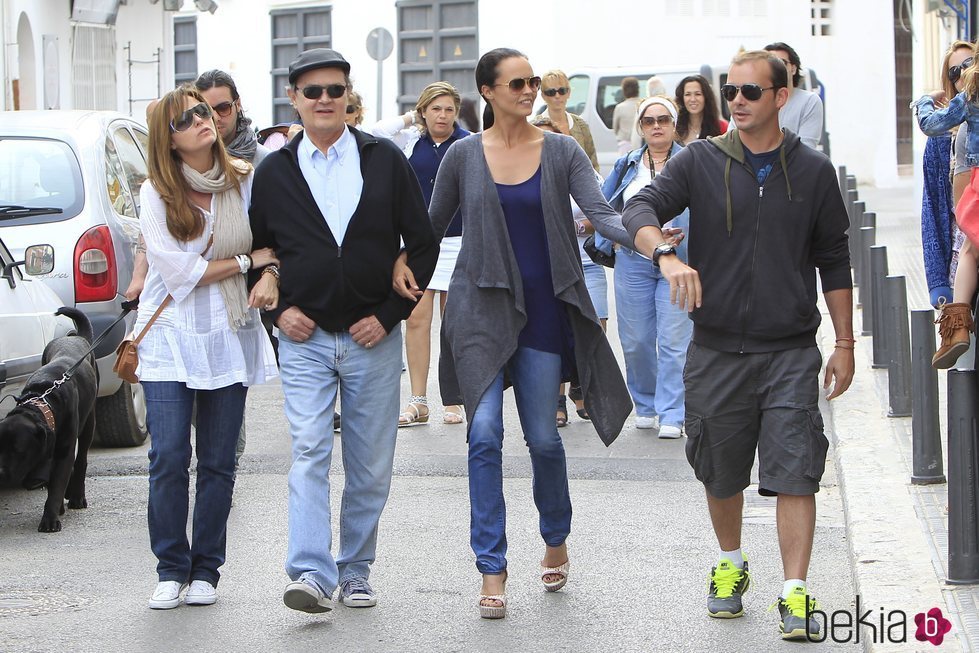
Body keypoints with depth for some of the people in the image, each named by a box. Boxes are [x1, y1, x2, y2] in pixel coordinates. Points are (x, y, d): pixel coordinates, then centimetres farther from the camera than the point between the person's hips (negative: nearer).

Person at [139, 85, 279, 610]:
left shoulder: (245, 181, 4)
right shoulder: (156, 193, -3)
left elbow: (272, 239, 10)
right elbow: (178, 271, -10)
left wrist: (271, 275, -12)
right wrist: (247, 260, -7)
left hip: (230, 336, 2)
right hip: (171, 336, -2)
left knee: (218, 462, 3)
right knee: (168, 458, -8)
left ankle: (206, 570, 14)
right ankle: (171, 570, 5)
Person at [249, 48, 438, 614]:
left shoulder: (386, 160, 2)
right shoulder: (275, 171, 5)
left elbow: (423, 242, 4)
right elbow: (255, 248, 15)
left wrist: (390, 313, -4)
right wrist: (278, 309, 0)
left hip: (373, 336, 0)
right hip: (304, 337, 0)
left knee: (371, 463, 5)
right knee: (310, 453, -13)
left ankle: (356, 570, 18)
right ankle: (312, 574, -18)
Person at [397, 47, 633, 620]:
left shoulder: (562, 152, 1)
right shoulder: (464, 156, 2)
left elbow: (600, 213, -10)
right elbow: (435, 225, 12)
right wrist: (409, 267, -3)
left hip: (544, 309, 1)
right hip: (483, 308, 0)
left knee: (543, 437, 5)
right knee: (485, 432, -11)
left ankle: (556, 539, 33)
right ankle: (492, 571, -6)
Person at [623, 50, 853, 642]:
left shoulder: (813, 171, 4)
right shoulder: (701, 162, 1)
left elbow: (834, 261, 9)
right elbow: (641, 210, -11)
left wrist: (845, 343, 7)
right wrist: (666, 254, -32)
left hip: (790, 352, -1)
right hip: (717, 350, 1)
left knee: (794, 473, -9)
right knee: (721, 474, 14)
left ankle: (796, 594, -8)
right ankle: (731, 566, 36)